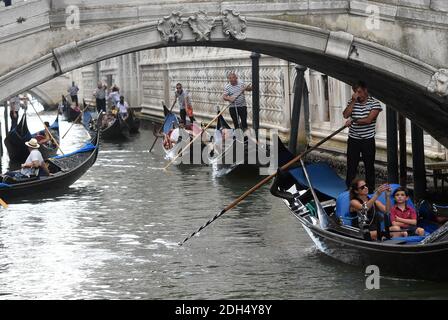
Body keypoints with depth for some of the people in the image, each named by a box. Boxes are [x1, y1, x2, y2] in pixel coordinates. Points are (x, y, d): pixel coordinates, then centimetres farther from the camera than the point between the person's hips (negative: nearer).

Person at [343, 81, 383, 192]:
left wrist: (353, 121, -11)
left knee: (369, 166, 4)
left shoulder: (374, 103, -6)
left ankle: (370, 190, 12)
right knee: (351, 166, 6)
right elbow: (346, 115, -9)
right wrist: (353, 101, -13)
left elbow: (368, 120, -16)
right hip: (353, 140, 3)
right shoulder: (352, 102, 6)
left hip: (368, 140, -3)